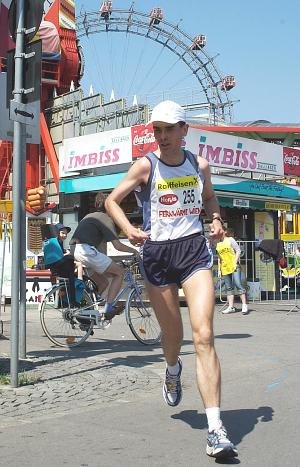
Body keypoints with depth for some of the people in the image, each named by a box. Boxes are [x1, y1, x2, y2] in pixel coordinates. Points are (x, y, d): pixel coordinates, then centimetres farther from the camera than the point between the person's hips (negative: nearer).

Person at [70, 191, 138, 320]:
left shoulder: (89, 216, 27)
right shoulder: (106, 219, -1)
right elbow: (118, 245, -7)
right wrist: (133, 250, 9)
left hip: (74, 251, 9)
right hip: (86, 250, -9)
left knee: (103, 282, 18)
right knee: (119, 272, 3)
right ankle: (109, 308, -4)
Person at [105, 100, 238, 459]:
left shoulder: (199, 165, 8)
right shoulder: (146, 166, -1)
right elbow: (112, 200, 2)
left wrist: (216, 218, 4)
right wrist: (129, 229, -17)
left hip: (194, 249, 0)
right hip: (157, 253, 0)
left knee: (204, 336, -15)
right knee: (172, 334, 12)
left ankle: (216, 430, -17)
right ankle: (173, 371, 52)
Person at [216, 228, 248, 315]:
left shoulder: (230, 240, 2)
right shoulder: (218, 244, 18)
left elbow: (238, 251, -2)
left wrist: (235, 262, -12)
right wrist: (219, 270, 17)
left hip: (234, 266, -6)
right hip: (224, 268, 6)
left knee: (238, 284, -13)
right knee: (228, 288, 4)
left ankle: (244, 305, -11)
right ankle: (231, 307, 5)